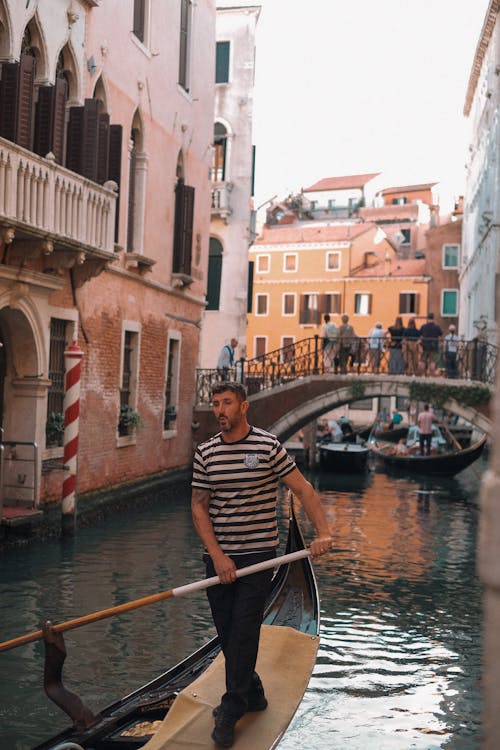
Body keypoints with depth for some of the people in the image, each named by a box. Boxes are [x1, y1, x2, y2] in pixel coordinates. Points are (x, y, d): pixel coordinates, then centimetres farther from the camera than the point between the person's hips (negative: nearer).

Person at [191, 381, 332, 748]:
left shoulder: (268, 446, -6)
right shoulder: (206, 452, 3)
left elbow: (304, 489, -5)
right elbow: (199, 506, 2)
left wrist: (323, 531, -18)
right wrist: (217, 555, -7)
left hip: (258, 554, -4)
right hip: (218, 556, 4)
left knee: (244, 630, -7)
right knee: (226, 631, 10)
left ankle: (230, 712, 3)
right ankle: (252, 694, 31)